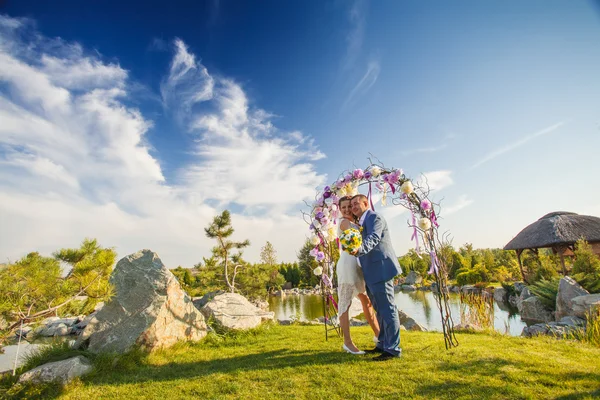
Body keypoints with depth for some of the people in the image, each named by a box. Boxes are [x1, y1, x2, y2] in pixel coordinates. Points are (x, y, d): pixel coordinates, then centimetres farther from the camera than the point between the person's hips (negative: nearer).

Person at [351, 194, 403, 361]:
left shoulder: (375, 217, -9)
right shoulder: (361, 223, 20)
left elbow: (373, 238, -27)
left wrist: (359, 249, -42)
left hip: (380, 270, -10)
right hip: (371, 273, 10)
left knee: (387, 309, -3)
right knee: (380, 310, 17)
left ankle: (393, 349, 6)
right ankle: (383, 345, 28)